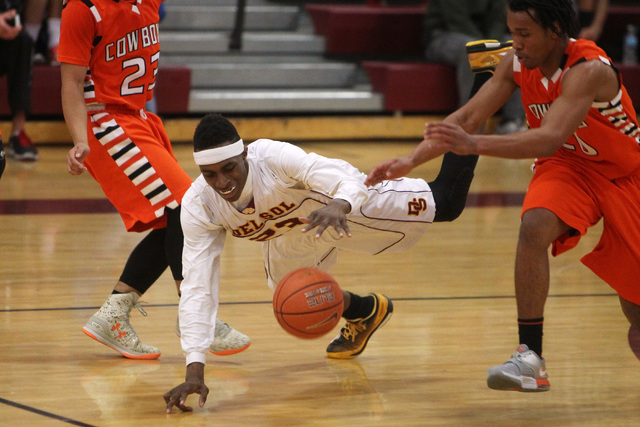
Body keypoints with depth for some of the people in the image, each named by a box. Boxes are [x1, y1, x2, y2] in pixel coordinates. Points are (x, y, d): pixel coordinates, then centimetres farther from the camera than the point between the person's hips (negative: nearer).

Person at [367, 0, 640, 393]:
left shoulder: (589, 70, -34)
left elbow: (548, 139, -46)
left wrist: (474, 145, -57)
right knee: (534, 227, -31)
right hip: (568, 167, 4)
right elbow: (467, 117, -11)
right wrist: (411, 161, -23)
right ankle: (530, 357, -30)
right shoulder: (518, 64, -15)